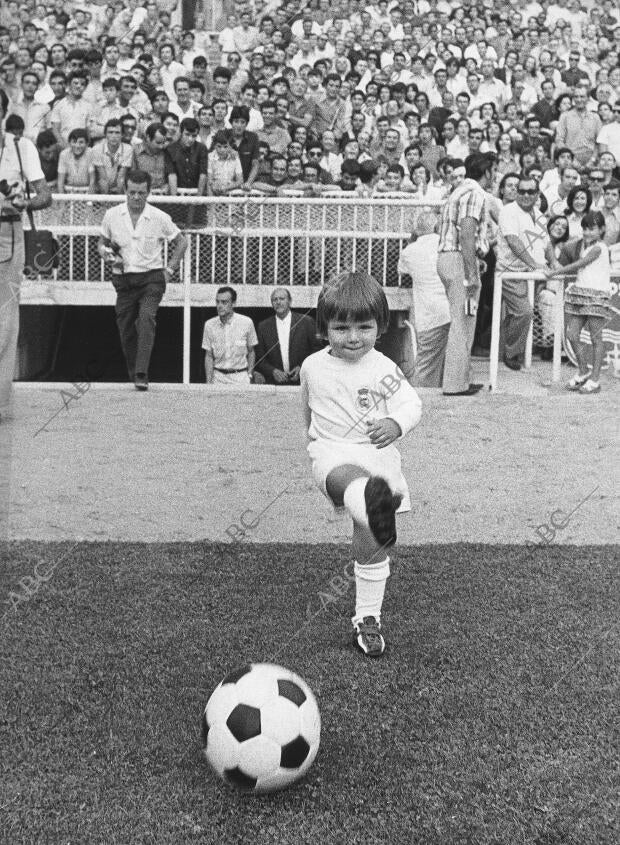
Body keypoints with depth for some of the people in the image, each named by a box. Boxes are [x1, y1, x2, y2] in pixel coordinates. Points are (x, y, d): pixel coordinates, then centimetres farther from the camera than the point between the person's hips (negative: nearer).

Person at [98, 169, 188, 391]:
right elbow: (102, 243, 16)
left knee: (147, 319, -23)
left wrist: (170, 269, 4)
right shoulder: (112, 215, 2)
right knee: (125, 327, 2)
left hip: (152, 277, -3)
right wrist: (107, 255, -6)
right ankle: (133, 374, 20)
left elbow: (181, 241, 10)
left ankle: (141, 375, -27)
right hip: (123, 279, 3)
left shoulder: (160, 218, -3)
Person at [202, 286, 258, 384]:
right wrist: (209, 381, -1)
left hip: (240, 376, -2)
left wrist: (250, 375, -1)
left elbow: (251, 352, 6)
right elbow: (209, 356, 6)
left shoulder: (246, 322, -3)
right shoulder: (209, 325, 2)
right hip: (218, 376, 2)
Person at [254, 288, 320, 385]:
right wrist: (273, 371, -10)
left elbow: (316, 351, 4)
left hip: (301, 382, -1)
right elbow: (259, 360, 6)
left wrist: (302, 368, -10)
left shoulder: (306, 322, 2)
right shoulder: (263, 327, 6)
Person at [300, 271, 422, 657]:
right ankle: (372, 505, -76)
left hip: (377, 455, 1)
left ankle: (368, 617, 21)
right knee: (346, 477, -41)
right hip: (333, 453, -1)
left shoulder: (384, 369, -2)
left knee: (371, 544, 4)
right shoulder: (313, 366, 7)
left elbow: (412, 404, -13)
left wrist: (396, 424, -34)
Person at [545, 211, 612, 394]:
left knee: (596, 338, -1)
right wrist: (561, 270, 7)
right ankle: (583, 372, 21)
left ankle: (595, 380, 4)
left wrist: (556, 272, -10)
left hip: (596, 295, -8)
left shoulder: (599, 247, -9)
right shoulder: (586, 246, 17)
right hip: (579, 291, 8)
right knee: (572, 335, 5)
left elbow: (580, 264, -14)